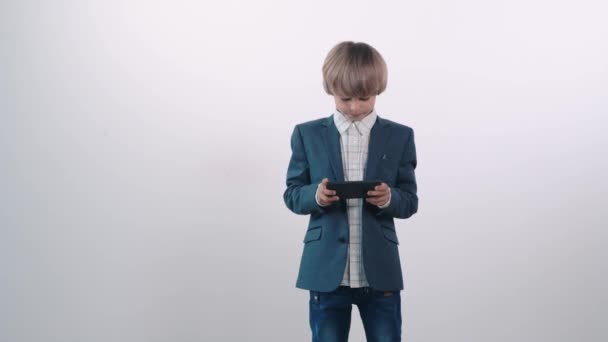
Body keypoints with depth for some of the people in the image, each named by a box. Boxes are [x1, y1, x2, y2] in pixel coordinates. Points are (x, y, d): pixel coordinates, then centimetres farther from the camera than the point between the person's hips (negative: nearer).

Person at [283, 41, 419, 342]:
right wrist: (316, 195, -18)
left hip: (380, 272, 0)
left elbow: (410, 201, 4)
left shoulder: (399, 136, 4)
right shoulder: (308, 134, 3)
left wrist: (389, 198, -19)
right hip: (326, 271, 0)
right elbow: (292, 196, 5)